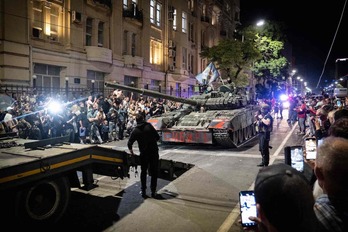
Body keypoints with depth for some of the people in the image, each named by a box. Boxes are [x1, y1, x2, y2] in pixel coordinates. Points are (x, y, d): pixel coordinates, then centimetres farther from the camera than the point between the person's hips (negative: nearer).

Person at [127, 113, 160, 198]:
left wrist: (131, 151, 17)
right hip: (154, 152, -1)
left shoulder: (135, 130, -1)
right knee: (154, 172, 10)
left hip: (144, 154, 1)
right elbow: (158, 137, -6)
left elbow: (129, 143, -1)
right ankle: (153, 191, 13)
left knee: (143, 172, 17)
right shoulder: (149, 126, -6)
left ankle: (143, 191, 20)